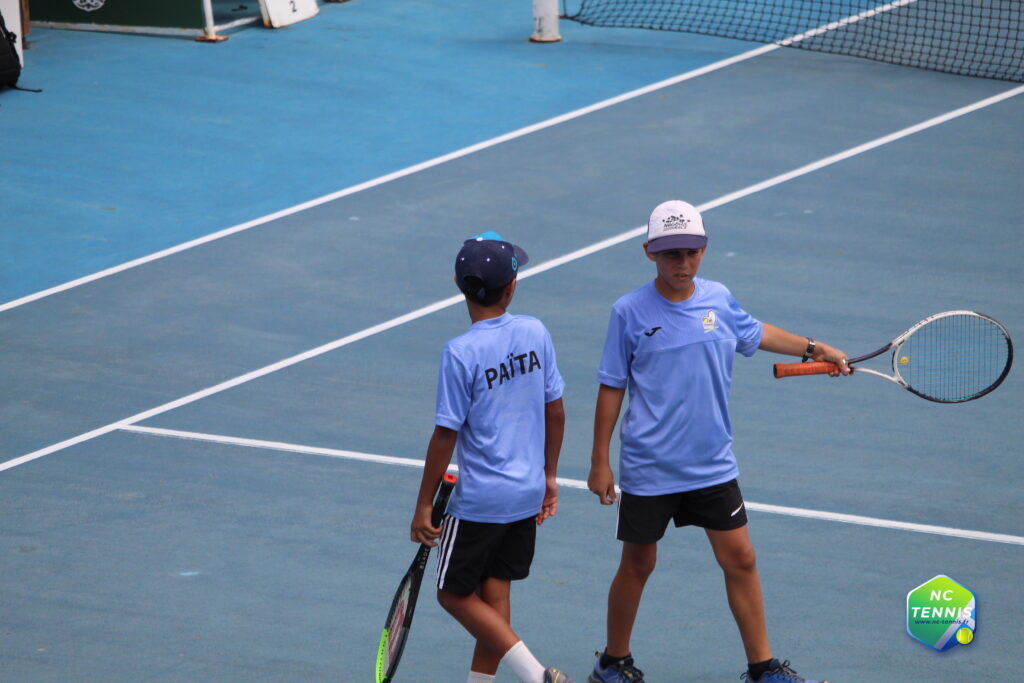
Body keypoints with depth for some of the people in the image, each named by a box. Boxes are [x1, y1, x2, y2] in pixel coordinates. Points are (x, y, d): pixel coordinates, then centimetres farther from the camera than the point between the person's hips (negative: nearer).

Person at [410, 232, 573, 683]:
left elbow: (445, 437, -15)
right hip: (528, 493, 6)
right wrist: (548, 475, 18)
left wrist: (424, 506, -6)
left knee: (455, 595, 8)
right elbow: (555, 412, 5)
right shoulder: (535, 333, -4)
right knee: (494, 594, 15)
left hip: (480, 498, -6)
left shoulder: (461, 354, -19)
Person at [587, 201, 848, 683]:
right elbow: (611, 387, -4)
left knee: (740, 560, 3)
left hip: (712, 466, 4)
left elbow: (754, 334, 24)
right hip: (648, 470, -3)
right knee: (638, 564, 9)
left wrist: (812, 349, 23)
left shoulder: (719, 299, 0)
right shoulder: (630, 312, -10)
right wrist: (599, 462, -3)